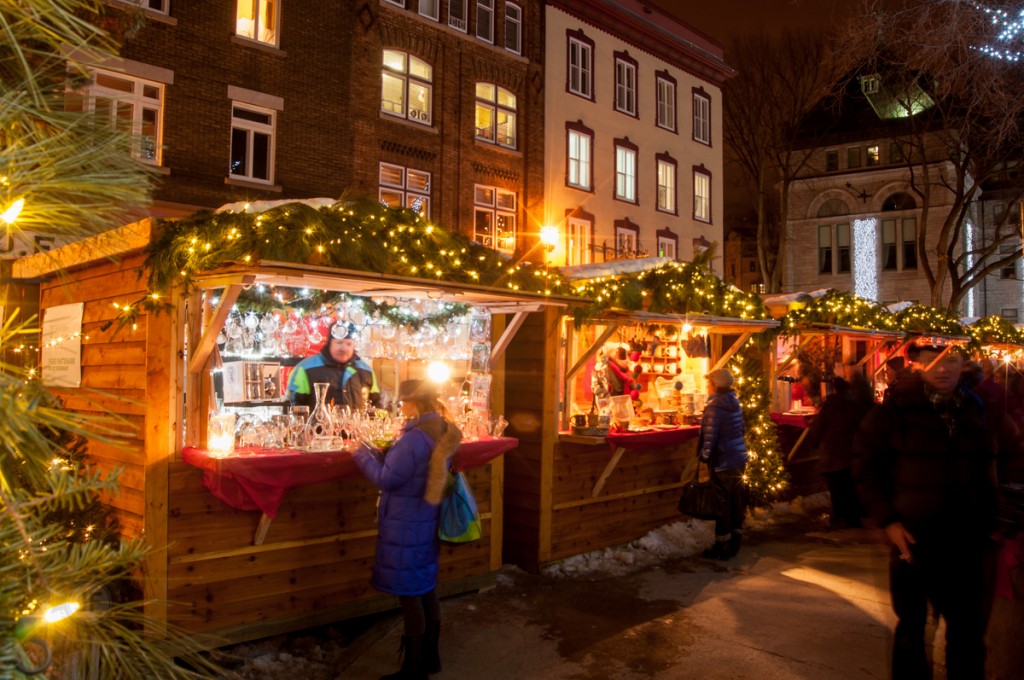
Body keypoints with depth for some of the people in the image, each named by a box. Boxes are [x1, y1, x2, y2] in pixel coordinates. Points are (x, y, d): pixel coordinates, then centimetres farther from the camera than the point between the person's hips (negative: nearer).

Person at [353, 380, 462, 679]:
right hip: (426, 523, 9)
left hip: (405, 527, -9)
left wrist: (363, 453, -6)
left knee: (409, 595, 1)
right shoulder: (442, 434, 6)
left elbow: (387, 479, -19)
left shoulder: (413, 438, -23)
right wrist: (383, 454, 10)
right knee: (426, 589, 18)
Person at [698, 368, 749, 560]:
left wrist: (704, 457, -10)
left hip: (723, 461, -8)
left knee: (722, 503, 1)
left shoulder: (715, 406, -17)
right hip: (739, 458, 8)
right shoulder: (735, 403, 8)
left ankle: (722, 546, 10)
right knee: (736, 500, 14)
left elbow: (710, 436, -18)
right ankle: (735, 542, 24)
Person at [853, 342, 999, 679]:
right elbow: (865, 466, -7)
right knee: (911, 625, 12)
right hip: (913, 536, -3)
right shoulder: (895, 409, -9)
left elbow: (985, 470, 12)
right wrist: (887, 520, -12)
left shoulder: (973, 409, 4)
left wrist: (987, 522, 7)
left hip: (966, 539, 3)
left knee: (969, 626, 9)